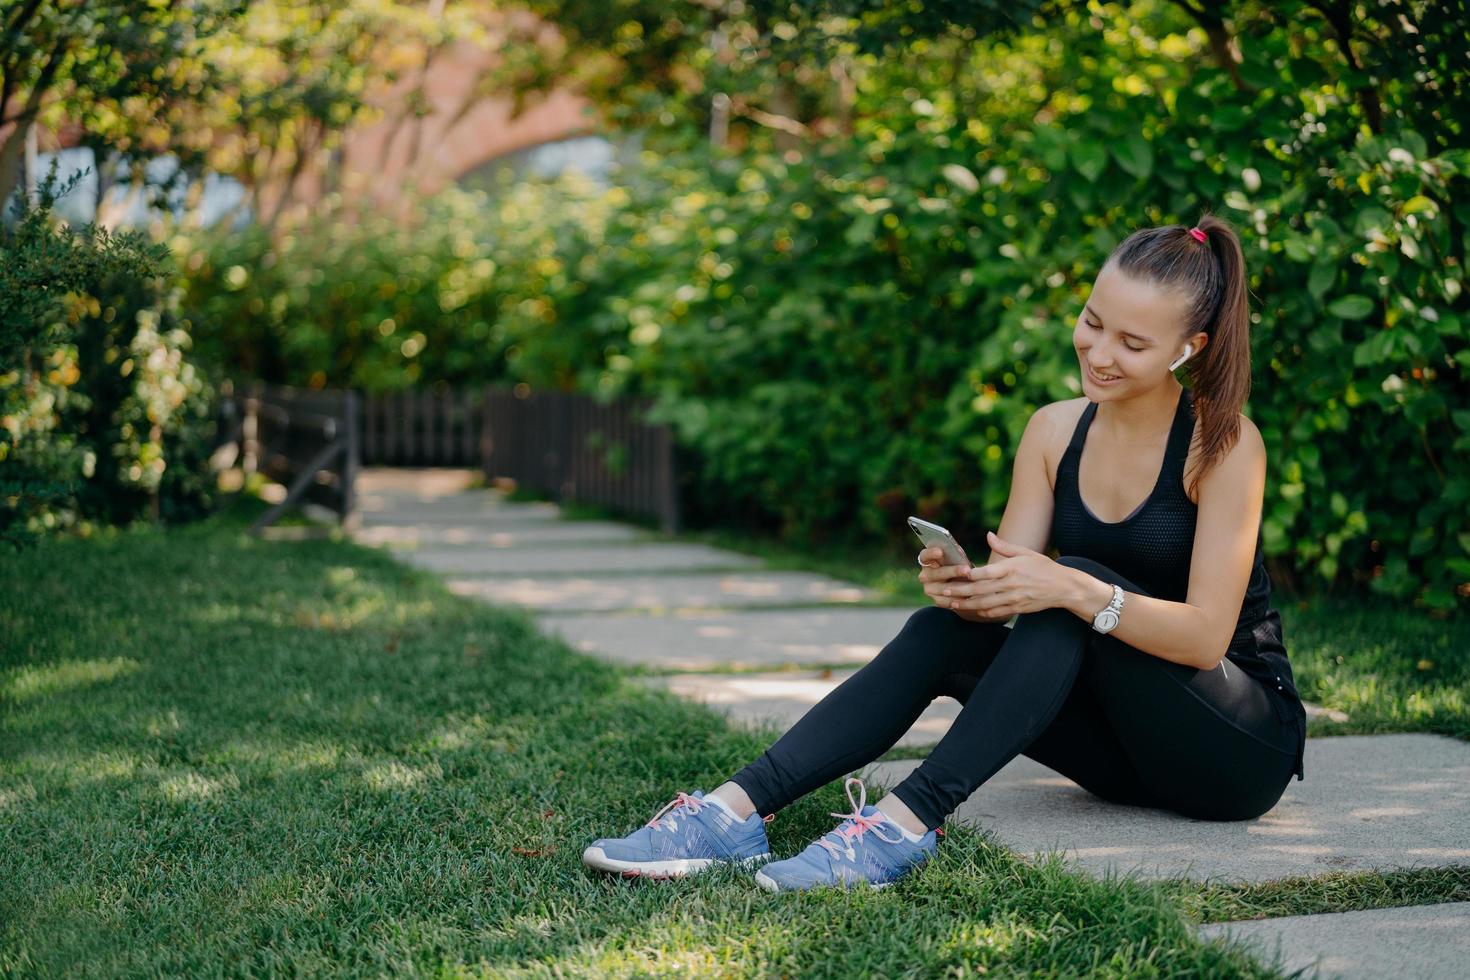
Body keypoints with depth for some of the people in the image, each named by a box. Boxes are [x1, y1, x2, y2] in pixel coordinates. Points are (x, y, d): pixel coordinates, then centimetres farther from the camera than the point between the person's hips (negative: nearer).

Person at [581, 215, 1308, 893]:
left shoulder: (1224, 444, -16)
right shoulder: (1054, 430, 0)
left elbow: (1207, 635, -22)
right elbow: (1008, 590, -5)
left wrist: (1071, 591, -38)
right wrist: (963, 586, -29)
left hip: (1242, 747, -5)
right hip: (1128, 746, 5)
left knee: (1074, 592, -30)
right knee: (943, 632, -19)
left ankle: (907, 822, -38)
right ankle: (738, 809, -29)